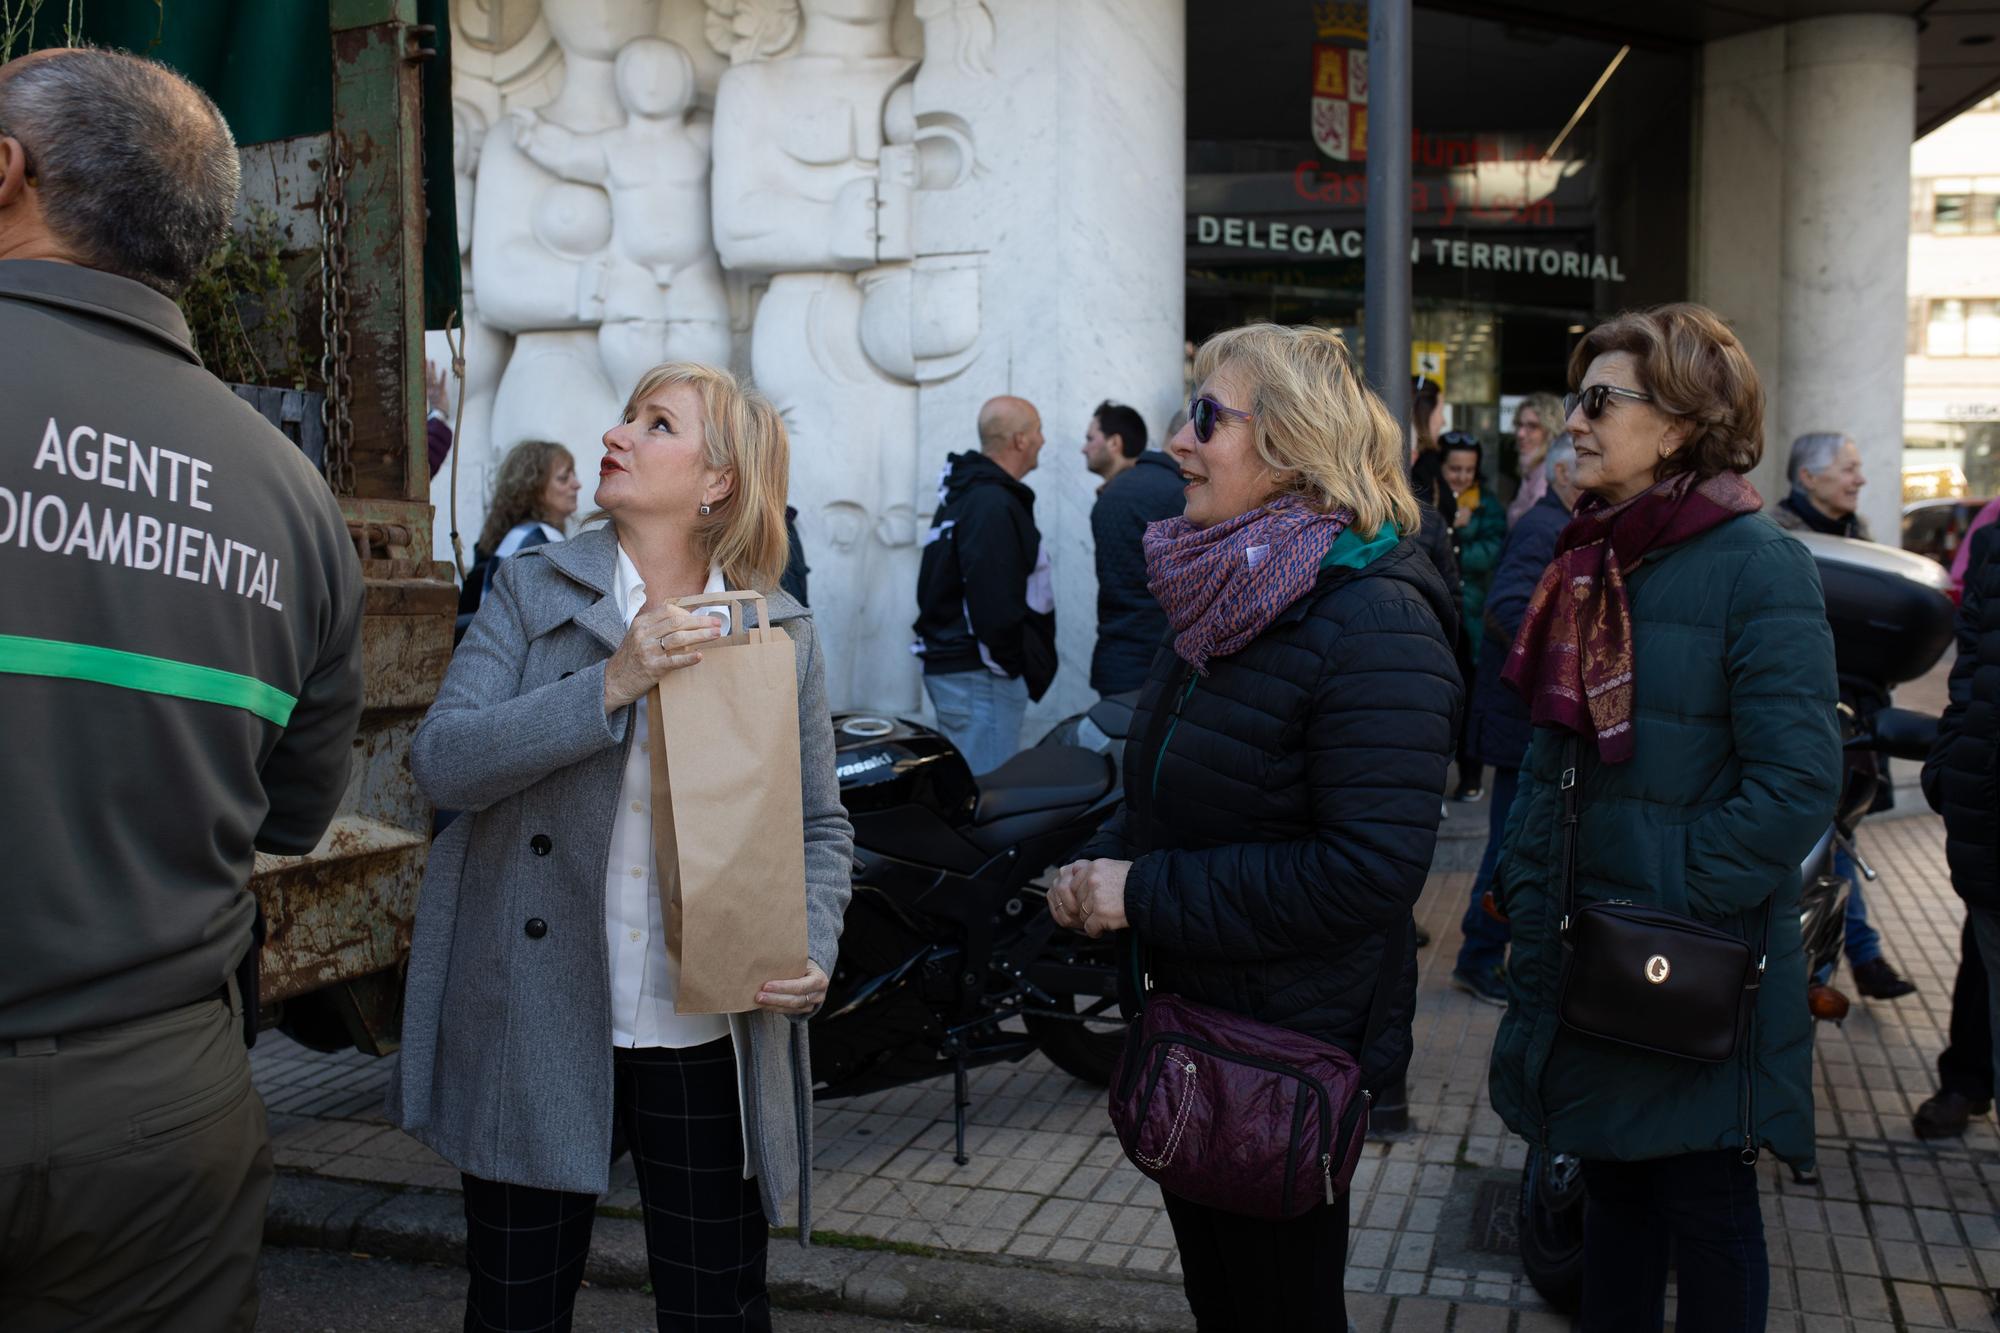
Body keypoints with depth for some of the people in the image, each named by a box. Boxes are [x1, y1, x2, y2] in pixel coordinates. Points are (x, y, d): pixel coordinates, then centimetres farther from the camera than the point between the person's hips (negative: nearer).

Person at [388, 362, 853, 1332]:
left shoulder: (780, 633, 4)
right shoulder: (533, 589, 2)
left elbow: (819, 824, 7)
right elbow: (442, 761, -11)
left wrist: (811, 948, -11)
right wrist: (610, 686, -21)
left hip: (706, 1033, 0)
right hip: (536, 1025, 0)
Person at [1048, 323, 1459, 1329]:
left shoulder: (1373, 627, -23)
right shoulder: (1228, 596, 6)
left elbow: (1371, 869, -30)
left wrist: (1146, 893, -25)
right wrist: (1099, 866, -2)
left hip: (1294, 1043, -8)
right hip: (1191, 1018, 9)